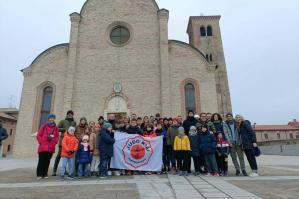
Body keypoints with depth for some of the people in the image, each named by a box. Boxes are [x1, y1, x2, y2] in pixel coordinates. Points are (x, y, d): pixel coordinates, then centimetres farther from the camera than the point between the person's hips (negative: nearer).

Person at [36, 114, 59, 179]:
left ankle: (44, 174, 15)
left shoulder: (55, 128, 9)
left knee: (47, 161, 6)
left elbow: (57, 137, 9)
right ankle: (39, 174, 7)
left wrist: (54, 142, -6)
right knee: (41, 161, -1)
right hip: (43, 147, -2)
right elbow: (38, 135, 3)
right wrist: (41, 142, -5)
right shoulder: (44, 126, 3)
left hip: (51, 148, 2)